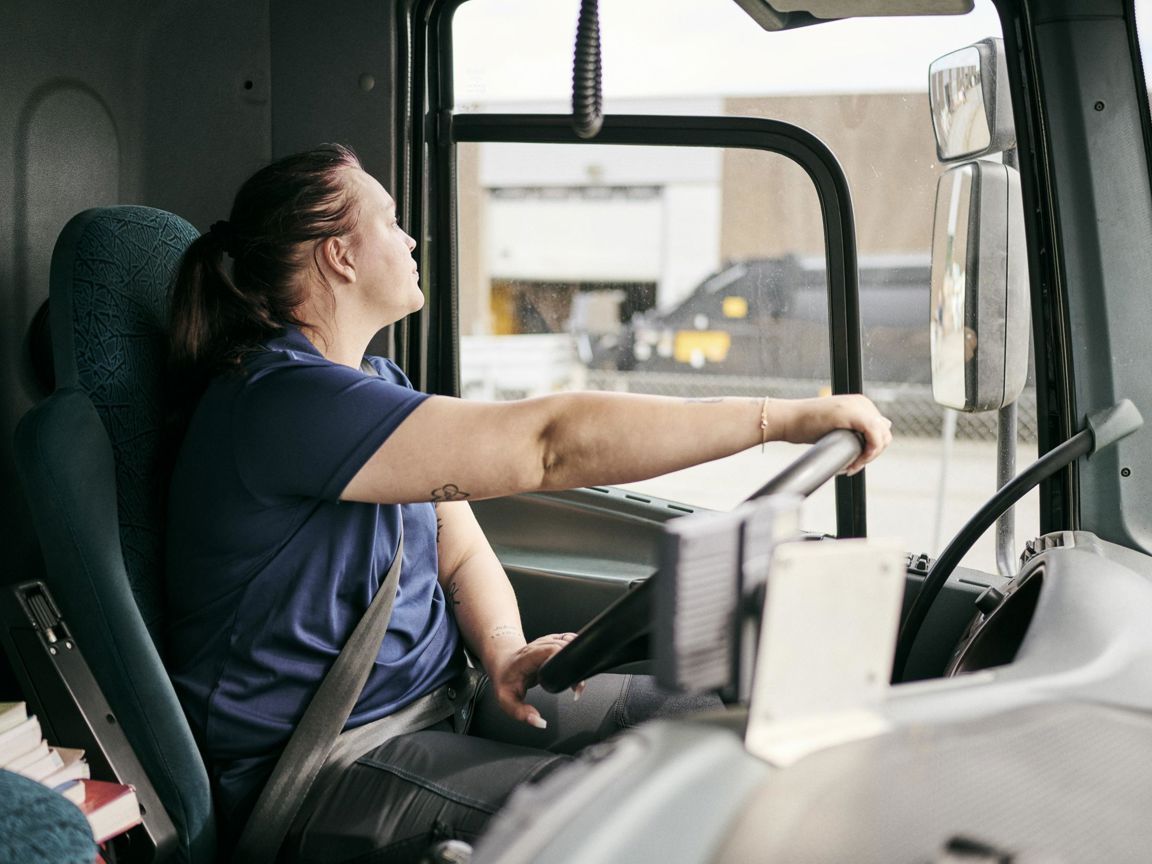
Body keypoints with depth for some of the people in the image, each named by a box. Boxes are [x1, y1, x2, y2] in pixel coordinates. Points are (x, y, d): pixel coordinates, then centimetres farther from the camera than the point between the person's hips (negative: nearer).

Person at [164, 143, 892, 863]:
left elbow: (462, 553, 10)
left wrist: (503, 651, -14)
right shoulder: (278, 402, -22)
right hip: (319, 769, -9)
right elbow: (547, 444, -29)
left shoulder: (378, 383, 12)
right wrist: (785, 417, -26)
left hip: (442, 695, 9)